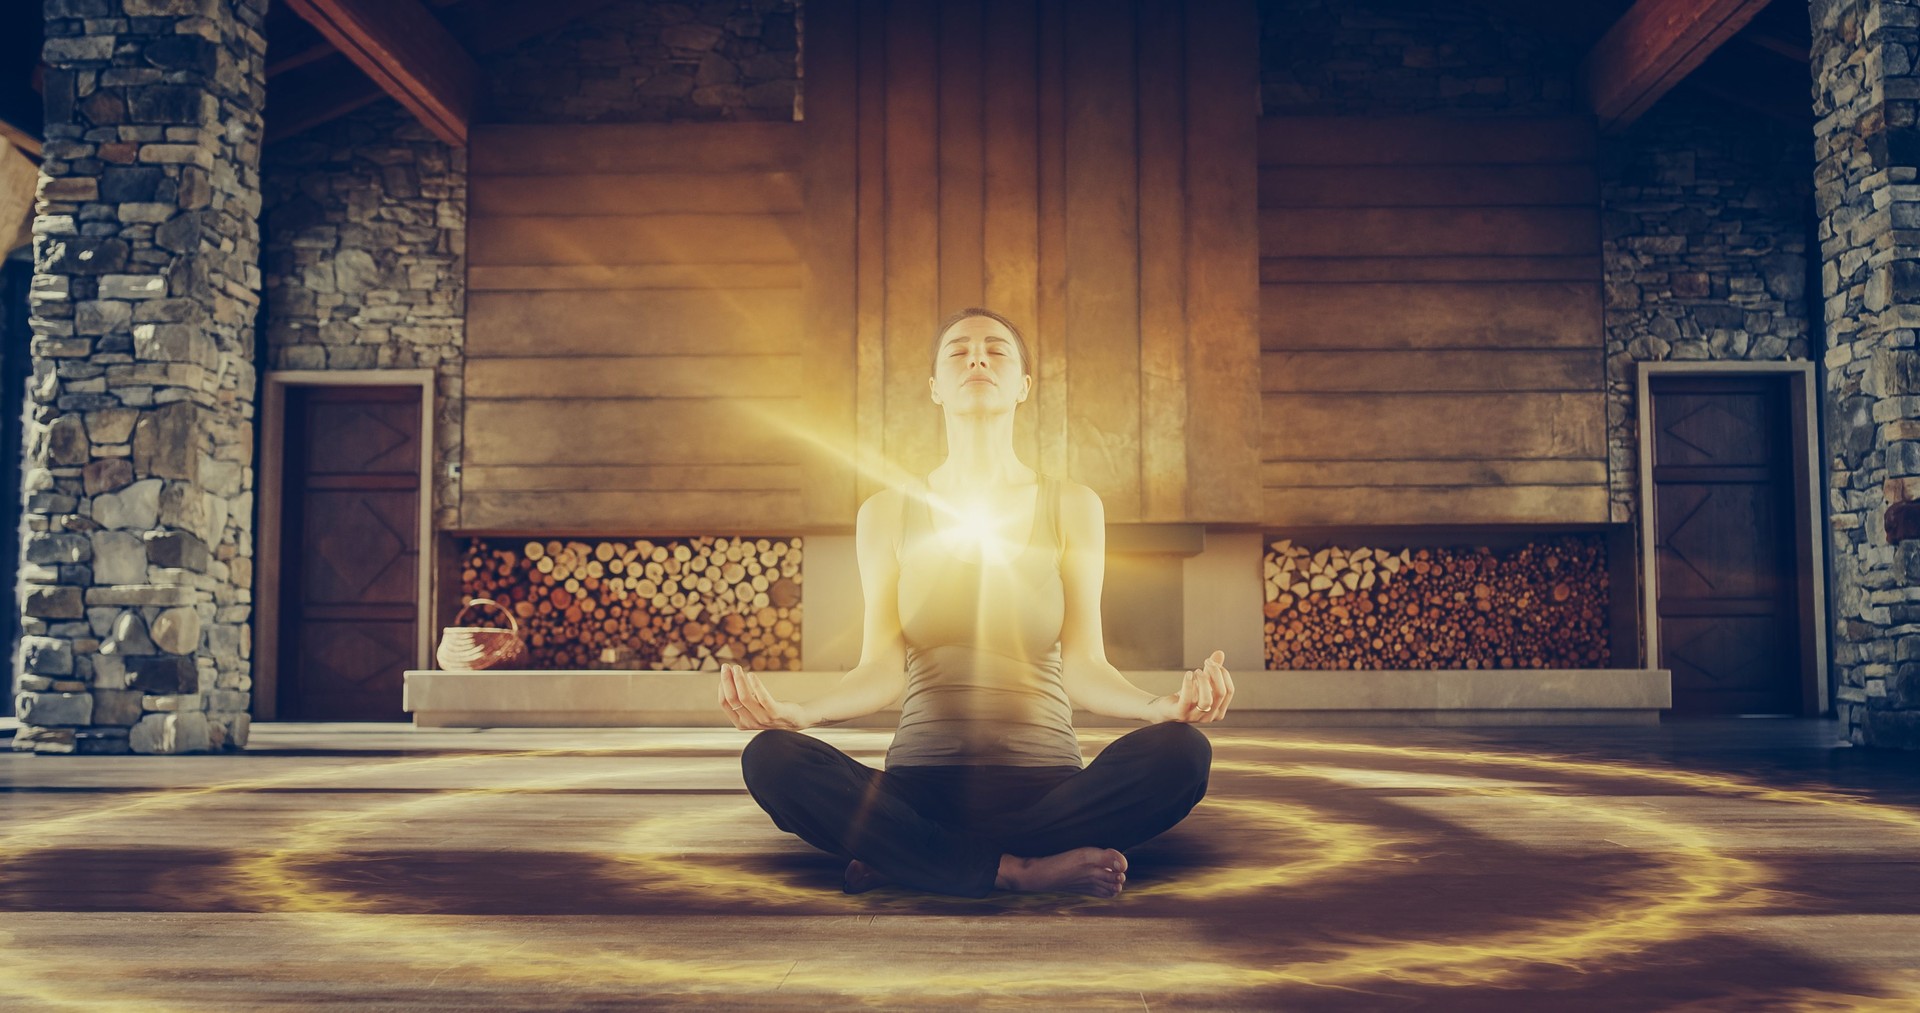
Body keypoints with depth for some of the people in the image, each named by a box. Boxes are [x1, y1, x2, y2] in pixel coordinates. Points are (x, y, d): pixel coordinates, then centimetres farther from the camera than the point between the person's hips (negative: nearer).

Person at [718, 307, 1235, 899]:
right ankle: (1024, 870, -23)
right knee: (771, 758, -28)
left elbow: (1082, 668, -1)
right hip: (921, 788, 0)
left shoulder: (1072, 507, 7)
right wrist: (794, 712, -21)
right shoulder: (888, 513, 8)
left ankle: (902, 860, -21)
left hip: (1044, 784, 1)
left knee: (1180, 752, -29)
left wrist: (1164, 706, -22)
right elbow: (882, 670, -1)